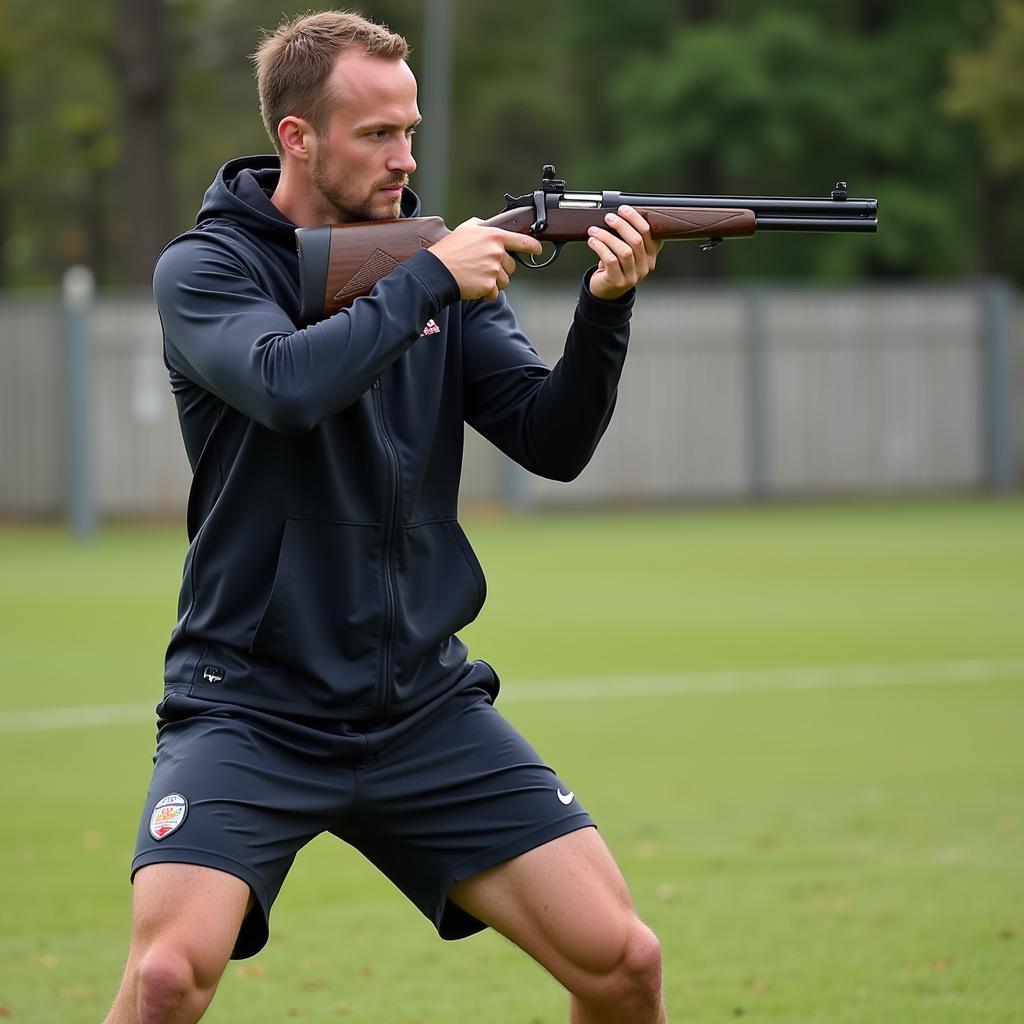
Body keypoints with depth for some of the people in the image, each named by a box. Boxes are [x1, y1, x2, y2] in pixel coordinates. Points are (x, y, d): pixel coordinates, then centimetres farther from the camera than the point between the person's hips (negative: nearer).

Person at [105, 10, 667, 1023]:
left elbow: (552, 442, 0)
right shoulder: (205, 269, -5)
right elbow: (290, 385, -25)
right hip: (249, 710, -4)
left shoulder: (437, 265, 8)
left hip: (421, 706, 4)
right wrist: (428, 281, -18)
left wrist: (605, 304, -15)